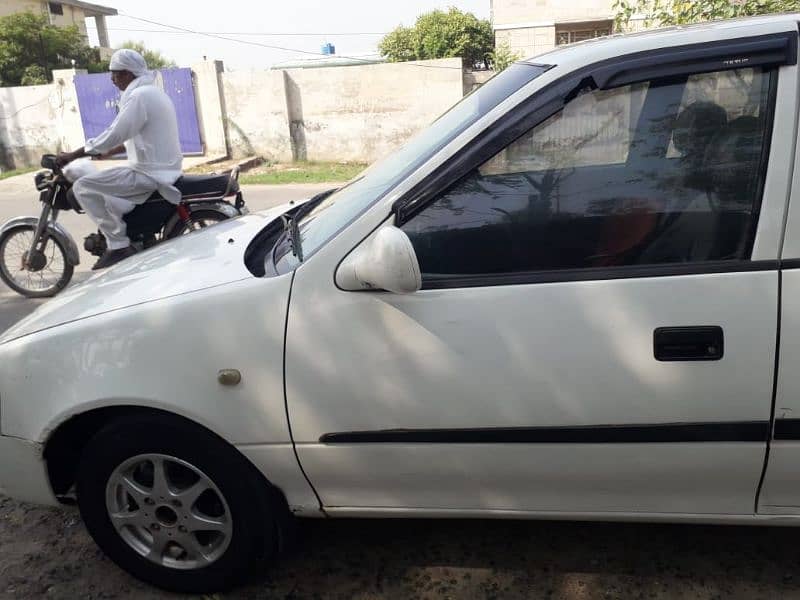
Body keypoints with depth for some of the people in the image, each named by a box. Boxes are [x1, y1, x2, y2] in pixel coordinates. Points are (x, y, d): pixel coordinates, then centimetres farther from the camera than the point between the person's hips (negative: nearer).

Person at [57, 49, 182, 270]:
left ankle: (119, 245, -8)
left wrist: (72, 156, -12)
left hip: (150, 174, -10)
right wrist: (109, 152, 26)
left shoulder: (139, 96, -15)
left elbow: (113, 135, -20)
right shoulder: (153, 92, 17)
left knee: (83, 187, -10)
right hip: (164, 168, 10)